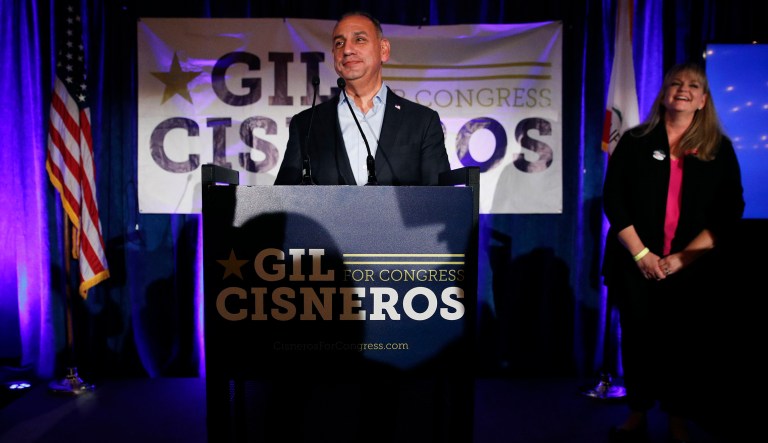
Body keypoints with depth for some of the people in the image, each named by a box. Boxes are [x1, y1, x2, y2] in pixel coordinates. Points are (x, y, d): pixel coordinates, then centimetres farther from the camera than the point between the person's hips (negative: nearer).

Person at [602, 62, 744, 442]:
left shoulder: (719, 149, 5)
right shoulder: (635, 141, 3)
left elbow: (729, 211, 0)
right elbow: (612, 200, -1)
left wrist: (683, 257, -10)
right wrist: (641, 254, -10)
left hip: (692, 269, 0)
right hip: (636, 265, 0)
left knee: (685, 344, 6)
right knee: (637, 339, 7)